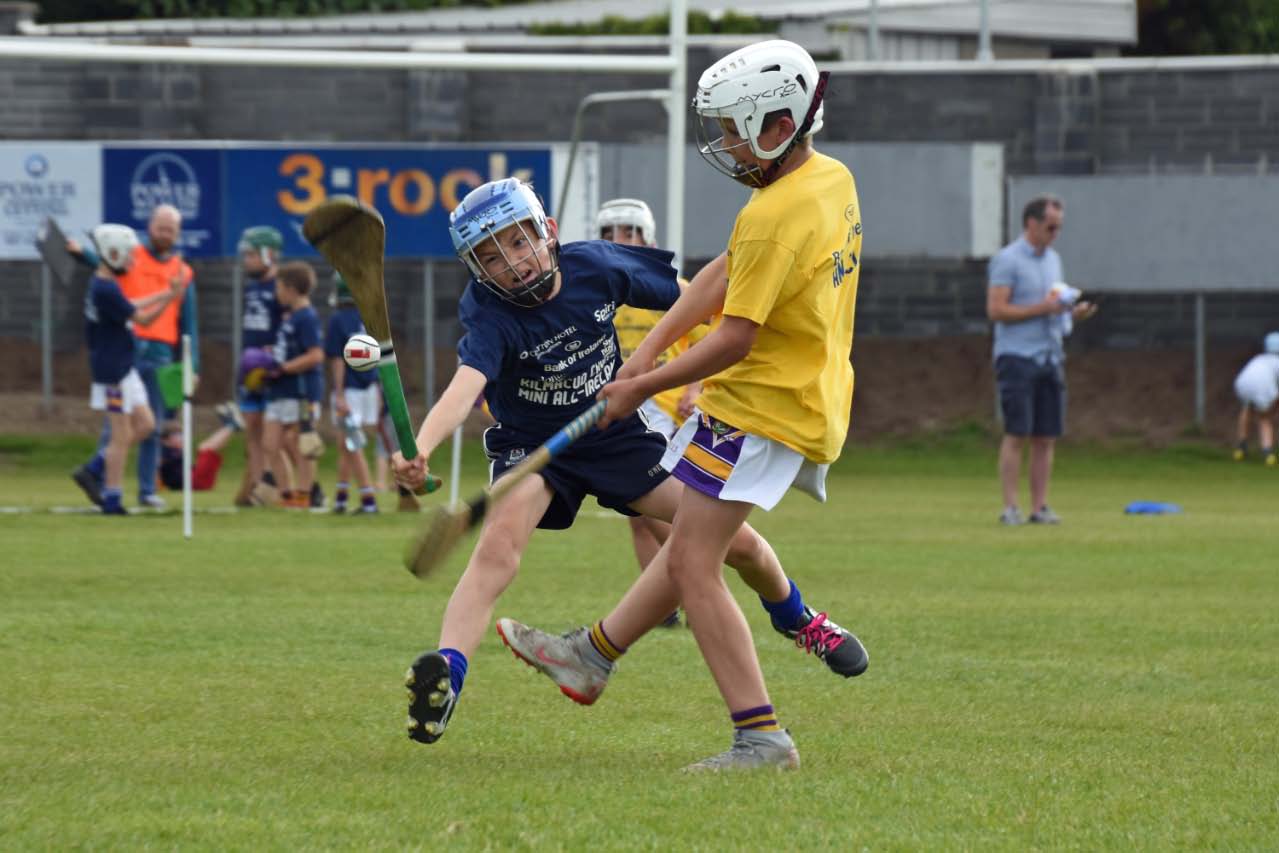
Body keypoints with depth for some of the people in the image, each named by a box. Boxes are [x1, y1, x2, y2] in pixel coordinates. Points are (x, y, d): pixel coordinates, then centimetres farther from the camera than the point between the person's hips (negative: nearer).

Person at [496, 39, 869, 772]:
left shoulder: (775, 216, -24)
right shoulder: (832, 181, 6)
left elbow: (735, 340, -21)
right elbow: (724, 275, 11)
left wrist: (645, 385, -8)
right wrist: (652, 346, 6)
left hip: (764, 411, -10)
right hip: (812, 401, 10)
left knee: (694, 565, -8)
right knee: (694, 544, 22)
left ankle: (762, 736, -12)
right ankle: (594, 655, 37)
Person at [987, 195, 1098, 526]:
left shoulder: (1053, 259, 18)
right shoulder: (1007, 260, -6)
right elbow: (996, 310, -13)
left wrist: (1074, 312, 3)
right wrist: (1042, 309, -17)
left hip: (1050, 358, 7)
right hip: (1017, 358, -7)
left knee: (1046, 437, 3)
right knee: (1016, 434, -9)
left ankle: (1040, 507, 4)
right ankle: (1010, 507, -8)